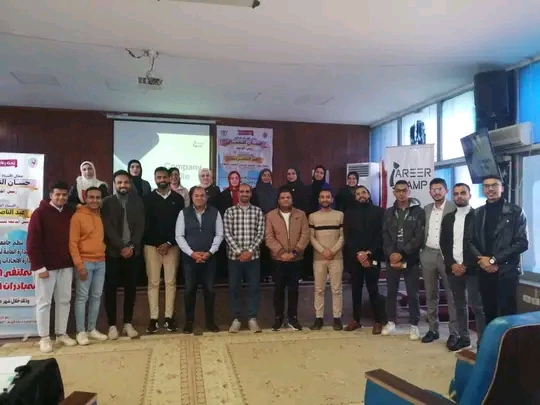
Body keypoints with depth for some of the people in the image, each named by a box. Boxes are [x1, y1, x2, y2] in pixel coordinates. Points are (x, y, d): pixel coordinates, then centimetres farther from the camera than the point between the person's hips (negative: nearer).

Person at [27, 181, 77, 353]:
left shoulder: (70, 213, 6)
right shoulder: (40, 213, -7)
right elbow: (32, 242, -10)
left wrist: (74, 261, 4)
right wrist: (39, 266, -14)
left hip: (66, 266, 5)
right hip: (45, 266, -5)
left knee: (64, 300, 10)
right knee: (44, 302, 4)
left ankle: (61, 333, 22)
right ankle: (44, 337, 14)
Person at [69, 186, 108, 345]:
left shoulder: (101, 216, 12)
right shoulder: (78, 216, -6)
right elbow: (72, 243, -10)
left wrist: (103, 253, 7)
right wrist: (79, 265, -15)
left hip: (101, 262, 6)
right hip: (85, 262, -6)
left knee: (97, 296, 10)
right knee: (82, 297, -1)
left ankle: (92, 329, 19)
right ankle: (81, 332, 8)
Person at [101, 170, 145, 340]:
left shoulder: (138, 201, 7)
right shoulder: (107, 202, 1)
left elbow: (140, 226, 1)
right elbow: (108, 228, -7)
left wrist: (131, 246, -10)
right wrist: (122, 247, -14)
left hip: (133, 252, 2)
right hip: (113, 252, -2)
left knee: (131, 289, 7)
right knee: (111, 289, 2)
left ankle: (128, 323, 17)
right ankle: (112, 325, 13)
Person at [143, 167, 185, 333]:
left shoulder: (178, 198, 4)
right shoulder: (148, 198, 3)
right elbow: (145, 224, 0)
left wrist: (169, 243, -7)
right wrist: (157, 244, -7)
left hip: (172, 245, 1)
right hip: (152, 245, 0)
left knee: (171, 282, 3)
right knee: (153, 282, 2)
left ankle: (169, 317, 10)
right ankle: (153, 318, 8)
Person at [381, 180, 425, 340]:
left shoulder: (418, 211, -1)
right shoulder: (388, 213, 10)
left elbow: (419, 237, -9)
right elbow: (385, 237, 5)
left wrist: (402, 254, -15)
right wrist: (391, 254, -11)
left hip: (410, 259, -3)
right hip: (392, 259, 3)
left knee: (412, 293, 3)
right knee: (391, 292, 10)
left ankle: (414, 325, 15)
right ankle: (391, 322, 23)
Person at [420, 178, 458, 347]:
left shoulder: (454, 208, -5)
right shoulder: (426, 209, 12)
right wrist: (420, 251, 6)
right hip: (428, 255, 5)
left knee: (452, 296, 0)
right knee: (431, 295, 11)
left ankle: (454, 333, 8)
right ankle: (433, 329, 21)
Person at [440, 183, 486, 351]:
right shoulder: (448, 218, 12)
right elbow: (444, 244, 9)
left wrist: (466, 265, -13)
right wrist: (452, 264, -4)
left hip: (472, 269, -5)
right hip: (453, 268, 5)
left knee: (477, 306, -3)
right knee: (459, 305, 12)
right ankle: (463, 337, 23)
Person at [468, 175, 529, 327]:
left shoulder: (515, 211, 0)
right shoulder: (478, 213, 13)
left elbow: (522, 243, -7)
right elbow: (471, 241, 12)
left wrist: (494, 259, -12)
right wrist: (481, 259, -8)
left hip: (507, 271, -4)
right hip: (485, 271, 4)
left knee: (507, 315, -3)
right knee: (489, 314, 9)